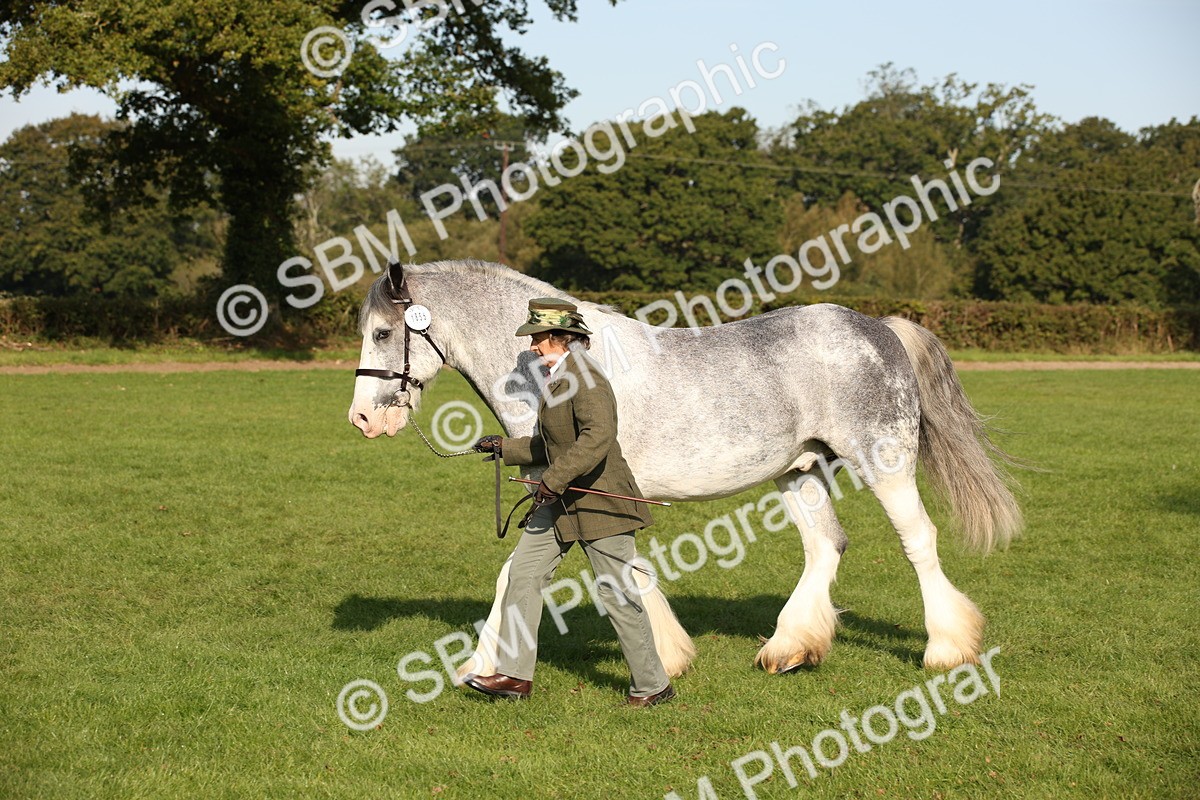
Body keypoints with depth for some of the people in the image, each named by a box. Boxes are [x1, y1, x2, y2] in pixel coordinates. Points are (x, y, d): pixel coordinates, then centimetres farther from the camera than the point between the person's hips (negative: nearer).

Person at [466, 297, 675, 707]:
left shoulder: (584, 378, -18)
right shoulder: (557, 378, 12)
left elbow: (598, 436, -33)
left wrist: (553, 479, -32)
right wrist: (504, 448, 15)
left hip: (600, 502, -10)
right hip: (561, 502, 10)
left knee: (618, 594, -1)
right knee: (523, 573, 3)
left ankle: (652, 685, 13)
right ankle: (514, 674, 9)